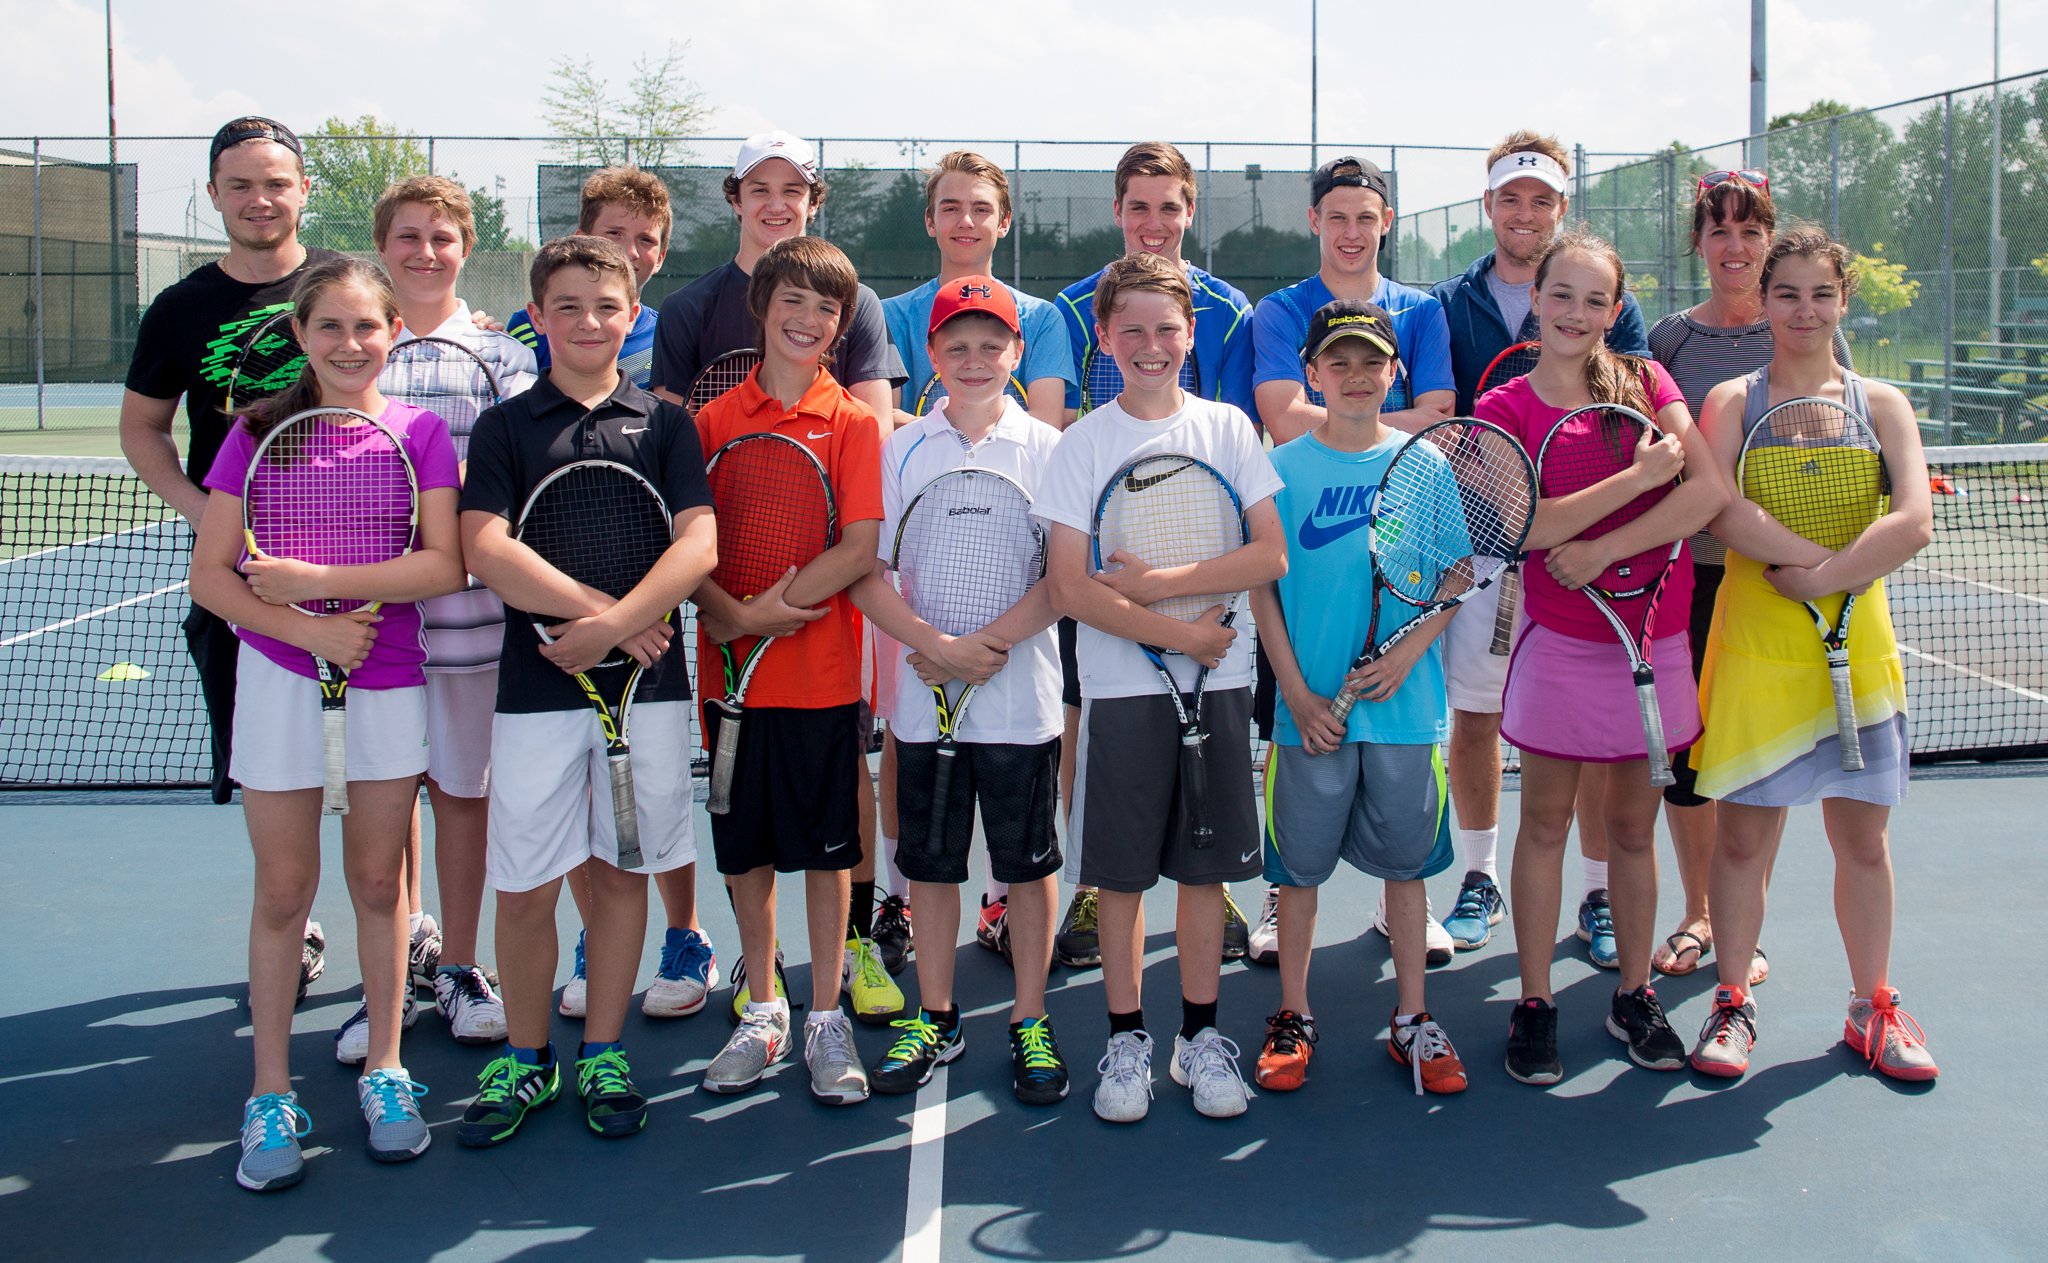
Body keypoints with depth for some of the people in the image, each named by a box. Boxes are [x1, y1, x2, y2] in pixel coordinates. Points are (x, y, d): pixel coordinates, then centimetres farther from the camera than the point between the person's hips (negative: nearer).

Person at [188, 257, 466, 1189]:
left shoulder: (420, 433, -1)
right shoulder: (259, 433, -1)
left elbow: (445, 565, -12)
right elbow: (209, 576, -4)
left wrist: (317, 579, -19)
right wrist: (310, 627, -18)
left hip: (391, 679, 0)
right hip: (280, 678, 0)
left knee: (377, 882, 10)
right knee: (282, 892, 5)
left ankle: (383, 1069, 25)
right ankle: (271, 1094, 18)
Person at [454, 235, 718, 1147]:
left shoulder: (664, 423, 7)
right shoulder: (504, 427, 5)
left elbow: (700, 543, -5)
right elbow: (485, 550, -8)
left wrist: (612, 624, -16)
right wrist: (595, 606, -15)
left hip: (648, 682, 1)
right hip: (535, 687, -1)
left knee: (622, 869, 8)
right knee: (525, 886, 3)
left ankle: (602, 1054, 22)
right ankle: (523, 1060, 21)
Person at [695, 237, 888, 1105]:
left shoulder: (852, 423, -1)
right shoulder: (714, 420, 4)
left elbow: (860, 550, -10)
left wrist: (775, 607, -17)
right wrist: (733, 614, -15)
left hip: (822, 673, -2)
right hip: (730, 668, 2)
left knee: (825, 851, 5)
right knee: (745, 852, 11)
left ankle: (825, 1019, 19)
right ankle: (762, 1014, 26)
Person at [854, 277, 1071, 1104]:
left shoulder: (1048, 449, -1)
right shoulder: (899, 451, 4)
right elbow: (869, 578, 0)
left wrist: (987, 645, -17)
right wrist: (936, 645, -14)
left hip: (1022, 696, -2)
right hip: (924, 697, 2)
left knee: (1028, 865, 7)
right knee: (930, 864, 11)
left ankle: (1030, 1025, 21)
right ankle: (935, 1020, 26)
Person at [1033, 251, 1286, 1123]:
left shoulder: (1228, 428, 4)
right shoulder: (1083, 443, 0)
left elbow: (1271, 556, -4)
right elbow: (1070, 587, -7)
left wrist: (1158, 583, -12)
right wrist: (1182, 633, -12)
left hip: (1218, 679, 1)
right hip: (1119, 686, -1)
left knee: (1205, 868, 8)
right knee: (1121, 874, 4)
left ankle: (1200, 1035, 21)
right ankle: (1127, 1038, 19)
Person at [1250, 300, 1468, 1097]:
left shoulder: (1423, 465, 2)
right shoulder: (1283, 469, -1)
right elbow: (1262, 588, 0)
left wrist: (1407, 654, -11)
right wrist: (1297, 692, -9)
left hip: (1405, 705, 1)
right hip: (1310, 709, -1)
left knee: (1406, 863, 9)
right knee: (1299, 867, 7)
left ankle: (1413, 1022, 22)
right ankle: (1293, 1019, 21)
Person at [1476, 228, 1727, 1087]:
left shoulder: (1645, 381, 3)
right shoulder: (1504, 409, -3)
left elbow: (1709, 491, -9)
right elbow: (1527, 525, -17)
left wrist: (1604, 548, -16)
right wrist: (1642, 473, -18)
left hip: (1654, 639, 2)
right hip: (1561, 644, -2)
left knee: (1633, 826, 12)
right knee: (1545, 824, 5)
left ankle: (1634, 995, 25)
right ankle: (1534, 1004, 15)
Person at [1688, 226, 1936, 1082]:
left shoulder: (1880, 404, 6)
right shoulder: (1732, 400, 2)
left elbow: (1914, 524, -7)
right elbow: (1721, 513, -14)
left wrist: (1822, 579, -16)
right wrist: (1828, 556, -18)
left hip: (1855, 641, 2)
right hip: (1754, 642, -2)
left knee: (1862, 836, 9)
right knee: (1742, 831, 2)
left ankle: (1873, 1008, 24)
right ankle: (1733, 1003, 17)